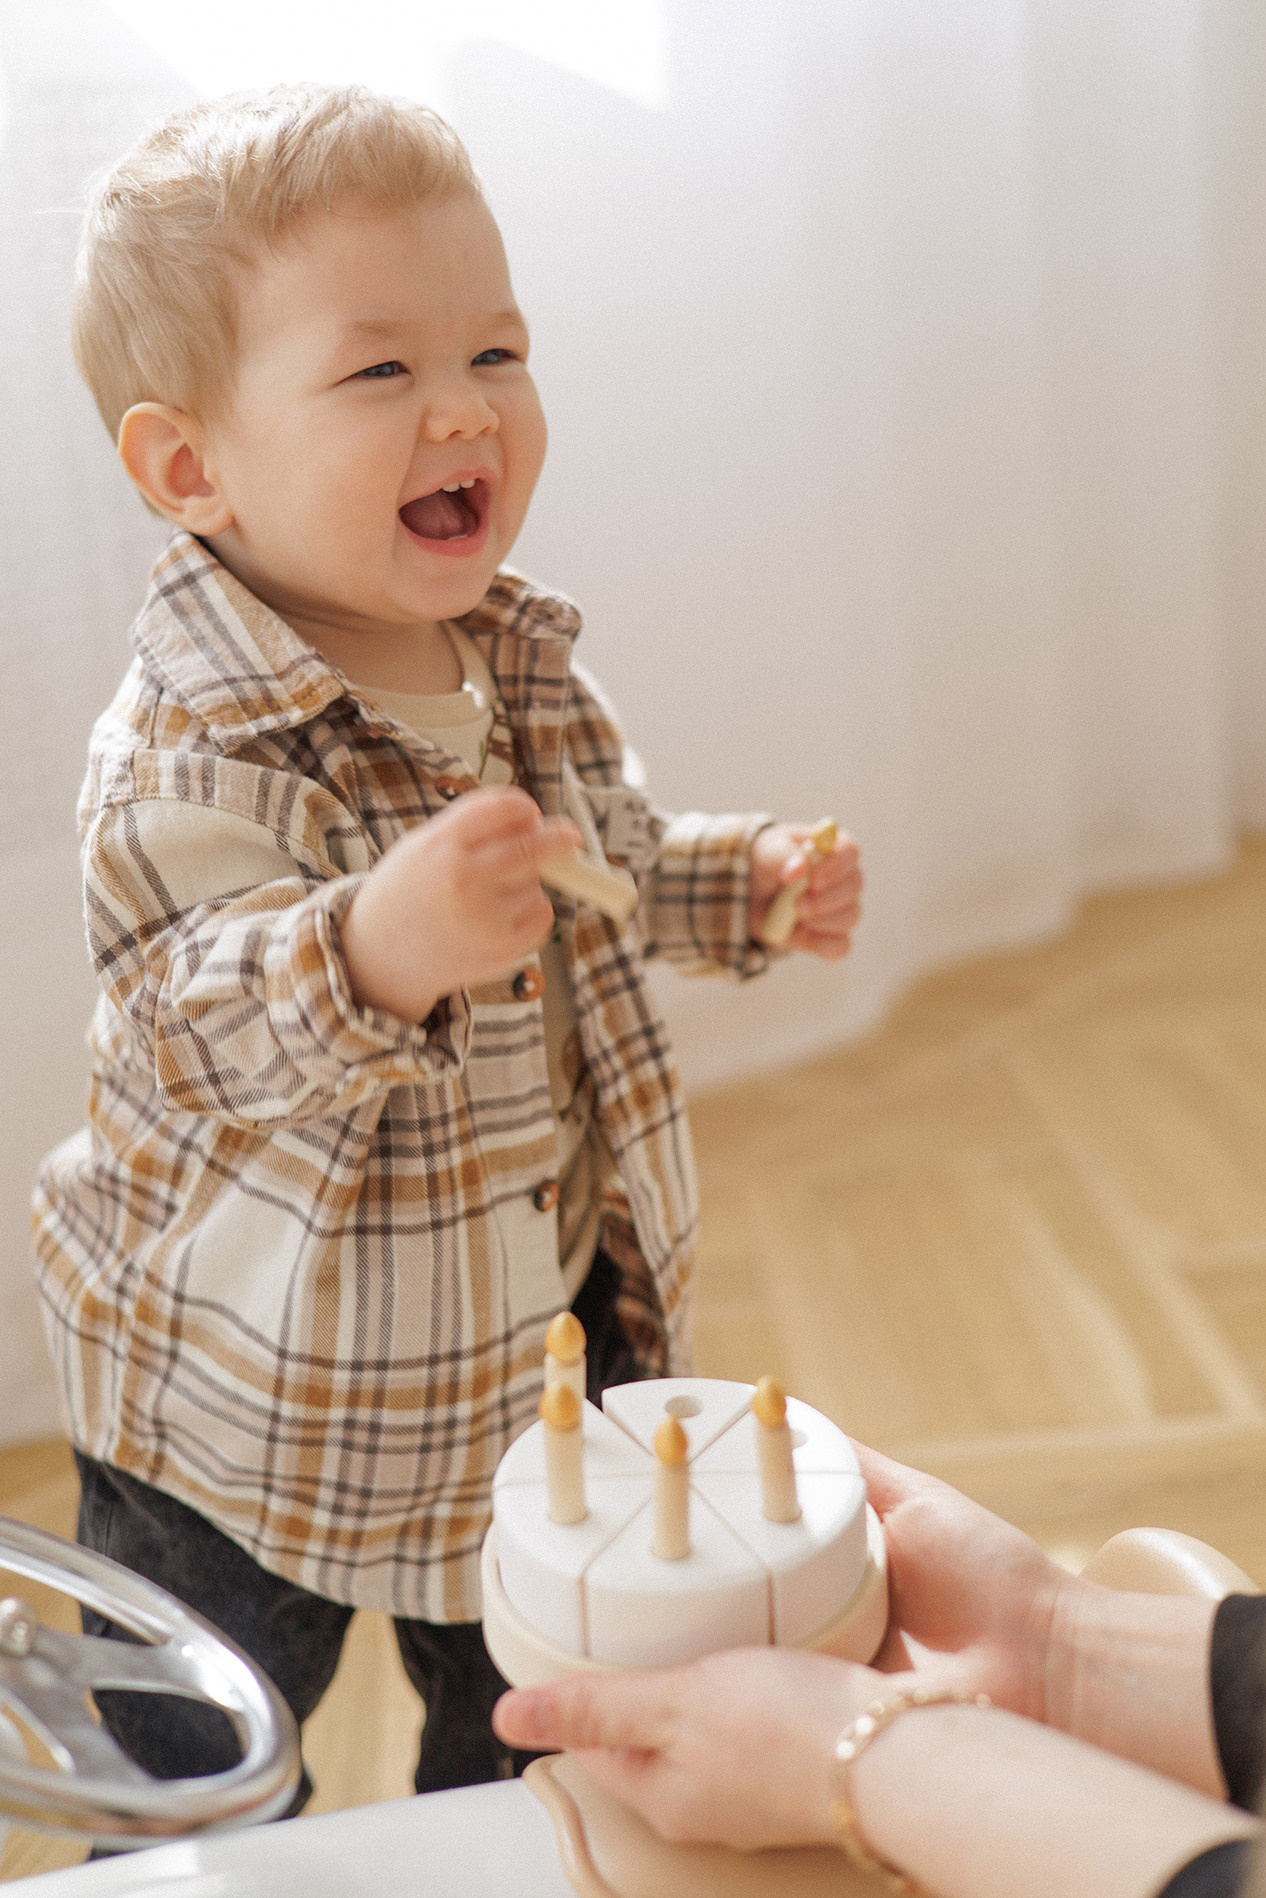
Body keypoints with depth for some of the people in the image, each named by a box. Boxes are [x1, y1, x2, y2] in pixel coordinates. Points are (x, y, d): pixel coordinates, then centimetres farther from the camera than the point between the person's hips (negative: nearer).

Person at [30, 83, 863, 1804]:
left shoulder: (523, 665, -3)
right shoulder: (189, 750, -27)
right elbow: (206, 1040, -37)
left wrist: (744, 881, -1)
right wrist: (376, 952, -55)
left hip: (537, 1338, 6)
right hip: (257, 1389, -6)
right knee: (197, 1807, 16)